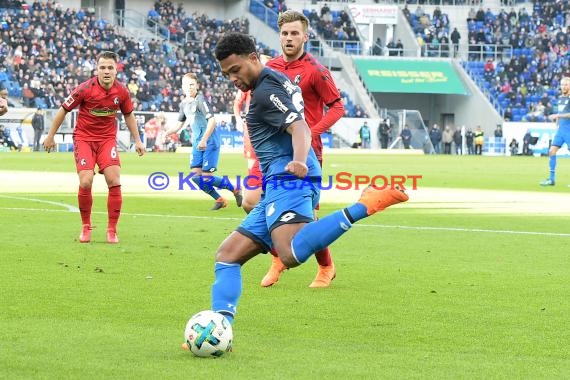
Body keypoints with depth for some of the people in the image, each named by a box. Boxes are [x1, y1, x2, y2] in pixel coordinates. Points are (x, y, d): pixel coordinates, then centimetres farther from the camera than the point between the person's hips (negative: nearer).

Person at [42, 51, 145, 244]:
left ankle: (112, 230, 0)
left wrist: (137, 140, 13)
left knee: (114, 182, -12)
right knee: (85, 182, -15)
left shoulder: (122, 91, -7)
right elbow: (63, 110, -5)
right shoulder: (85, 89, -17)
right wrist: (50, 136, 1)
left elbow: (128, 115, 13)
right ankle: (85, 227, 6)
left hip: (107, 139, 3)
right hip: (84, 138, -2)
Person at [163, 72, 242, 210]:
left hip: (210, 142, -8)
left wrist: (204, 140, -31)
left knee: (207, 178, -10)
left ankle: (235, 190, 11)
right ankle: (219, 200, 17)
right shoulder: (184, 104, 11)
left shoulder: (200, 100, -14)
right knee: (196, 176, 0)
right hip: (197, 144, 8)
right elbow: (180, 124, 22)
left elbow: (212, 120, -23)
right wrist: (167, 132, 5)